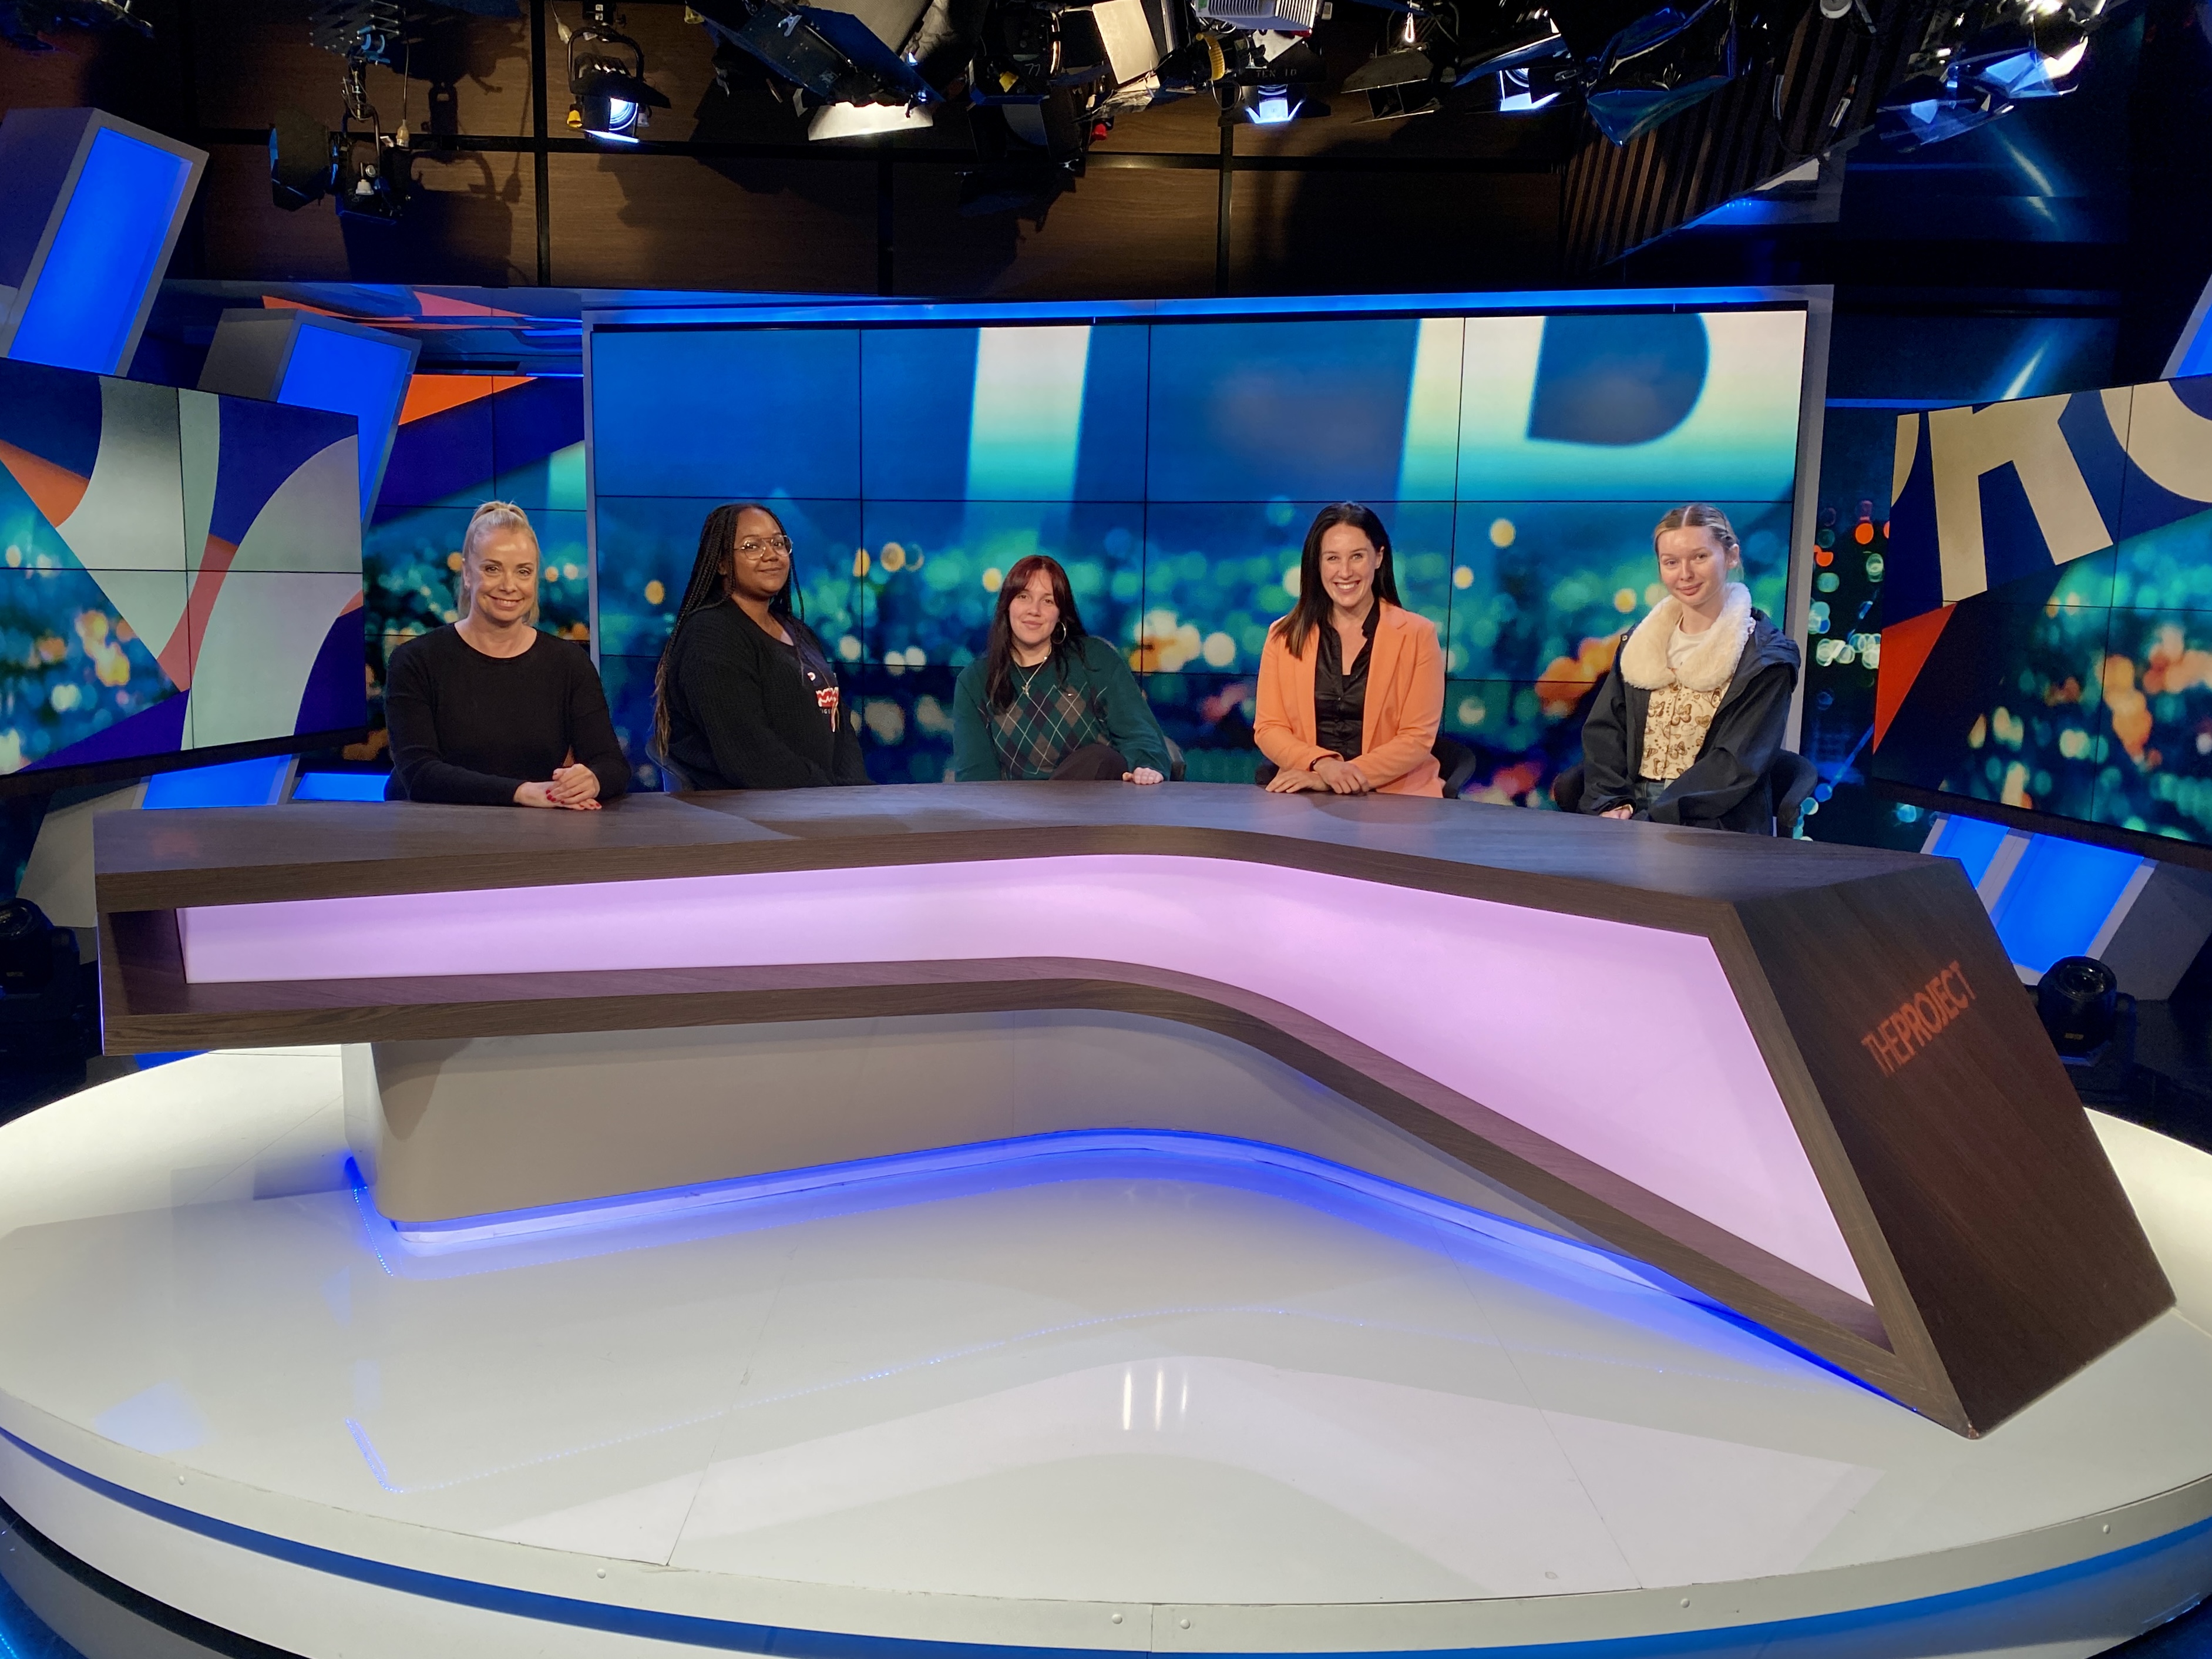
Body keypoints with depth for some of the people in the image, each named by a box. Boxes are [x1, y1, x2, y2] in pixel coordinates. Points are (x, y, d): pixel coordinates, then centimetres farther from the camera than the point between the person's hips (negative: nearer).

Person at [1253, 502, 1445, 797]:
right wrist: (1323, 764, -14)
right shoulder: (1285, 636, 9)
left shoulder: (1417, 635, 3)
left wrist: (1341, 777, -13)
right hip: (1305, 794, 1)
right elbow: (1268, 729, 5)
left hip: (1393, 795, -1)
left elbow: (1417, 738, -2)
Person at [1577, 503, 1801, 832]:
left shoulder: (1767, 656, -2)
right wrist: (1613, 803, -10)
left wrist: (1655, 818, -18)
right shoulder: (1639, 643, 13)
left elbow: (1738, 764, -10)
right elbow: (1603, 730, 8)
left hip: (1718, 825, -4)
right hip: (1633, 809, 4)